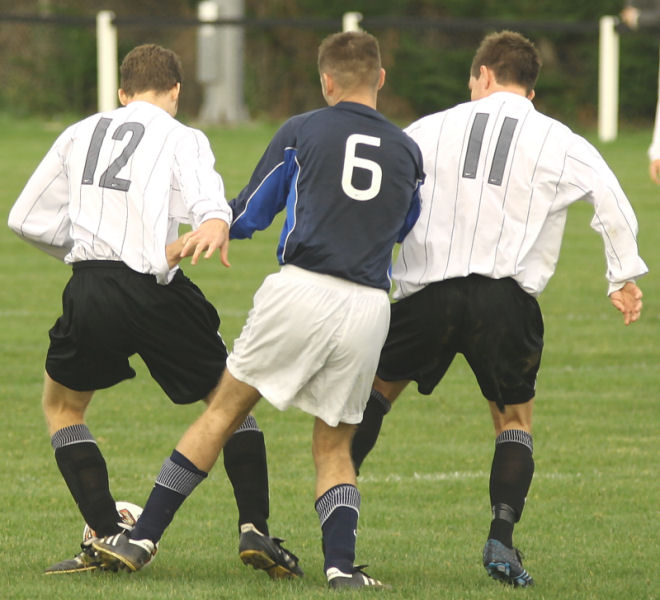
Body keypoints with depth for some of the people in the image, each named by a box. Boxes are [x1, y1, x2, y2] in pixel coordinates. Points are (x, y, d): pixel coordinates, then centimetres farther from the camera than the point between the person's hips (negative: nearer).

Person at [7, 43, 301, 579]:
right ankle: (255, 529, 3)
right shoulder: (181, 138, 6)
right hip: (155, 290, -2)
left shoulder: (80, 133, 17)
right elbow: (207, 198, -17)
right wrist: (214, 225, -37)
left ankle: (109, 535, 9)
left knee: (61, 406, 23)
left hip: (90, 293, 2)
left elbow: (27, 220, 17)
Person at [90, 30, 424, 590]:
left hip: (301, 291, -2)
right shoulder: (407, 151, 13)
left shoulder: (301, 131, 5)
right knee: (334, 445, 15)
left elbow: (249, 215, 11)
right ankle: (342, 564, -5)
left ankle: (143, 539, 8)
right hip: (369, 307, 3)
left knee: (224, 411, 7)